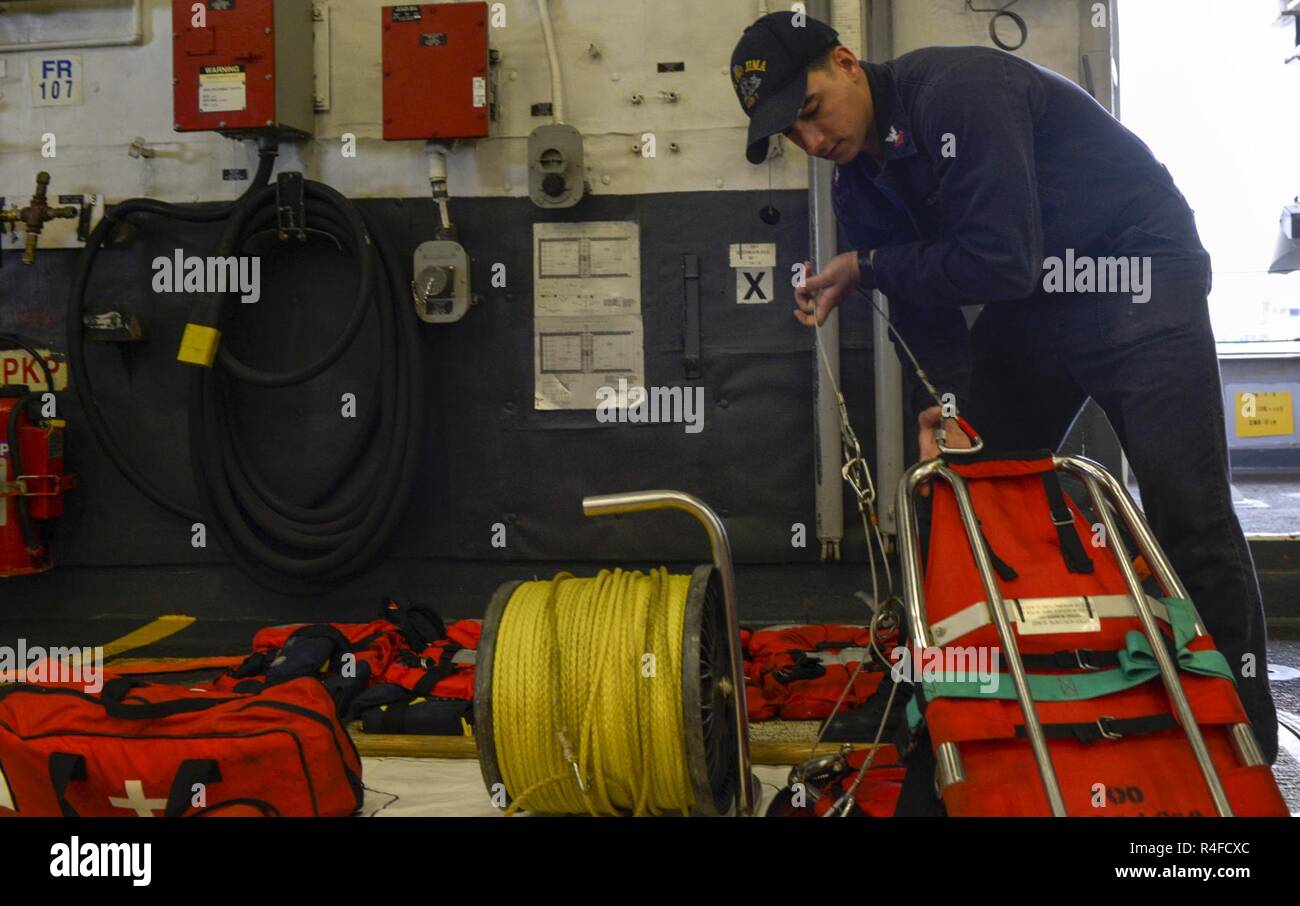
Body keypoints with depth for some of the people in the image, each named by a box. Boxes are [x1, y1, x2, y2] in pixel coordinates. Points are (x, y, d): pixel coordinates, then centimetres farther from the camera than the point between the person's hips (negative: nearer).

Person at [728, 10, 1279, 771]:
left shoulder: (959, 90, -26)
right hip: (1032, 302, 9)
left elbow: (998, 261, -30)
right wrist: (939, 408, -18)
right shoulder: (859, 185, 1)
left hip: (1137, 275, -8)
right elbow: (924, 307, -2)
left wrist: (865, 268, -21)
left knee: (1188, 511, -11)